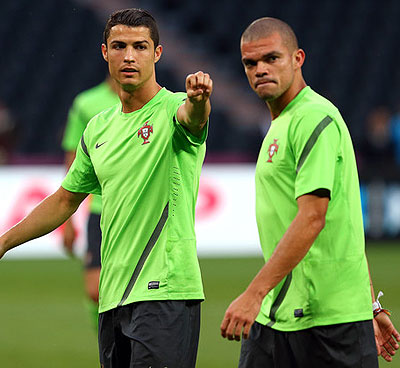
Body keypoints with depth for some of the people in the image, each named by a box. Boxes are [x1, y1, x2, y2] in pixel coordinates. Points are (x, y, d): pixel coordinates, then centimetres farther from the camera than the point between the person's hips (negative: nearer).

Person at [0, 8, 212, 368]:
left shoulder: (173, 110, -5)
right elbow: (64, 201, 26)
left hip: (165, 294, -7)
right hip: (112, 297, 7)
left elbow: (192, 115, -31)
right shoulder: (98, 128, 16)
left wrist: (198, 97, -54)